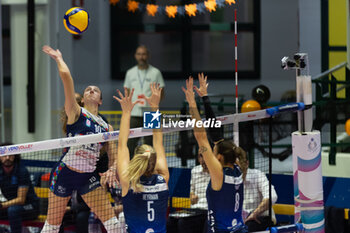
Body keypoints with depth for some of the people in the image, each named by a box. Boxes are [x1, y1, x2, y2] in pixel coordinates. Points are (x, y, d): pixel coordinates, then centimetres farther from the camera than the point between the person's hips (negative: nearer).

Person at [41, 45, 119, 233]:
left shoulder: (106, 127, 11)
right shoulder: (76, 112, -2)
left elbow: (113, 156, 8)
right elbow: (65, 75, -13)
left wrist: (112, 170, -13)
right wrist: (58, 58, 1)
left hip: (88, 177, 4)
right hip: (65, 173, -4)